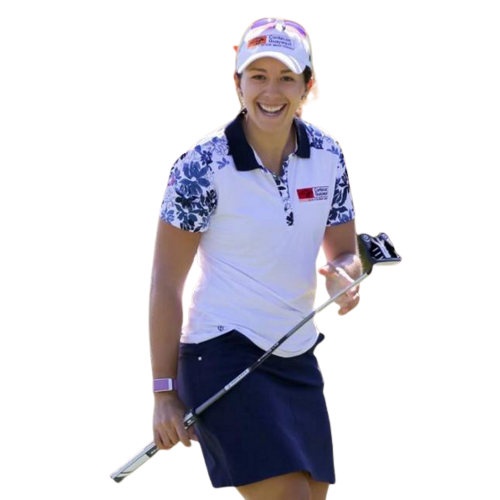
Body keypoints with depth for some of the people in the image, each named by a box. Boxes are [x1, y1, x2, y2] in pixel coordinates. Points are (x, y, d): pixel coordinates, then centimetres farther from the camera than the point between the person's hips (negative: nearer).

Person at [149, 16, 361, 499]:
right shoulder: (202, 164, -12)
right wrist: (164, 391, -12)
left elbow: (345, 253, 14)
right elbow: (165, 284, -9)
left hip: (298, 358, 6)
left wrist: (343, 273, -11)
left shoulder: (327, 153, 4)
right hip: (222, 355, -6)